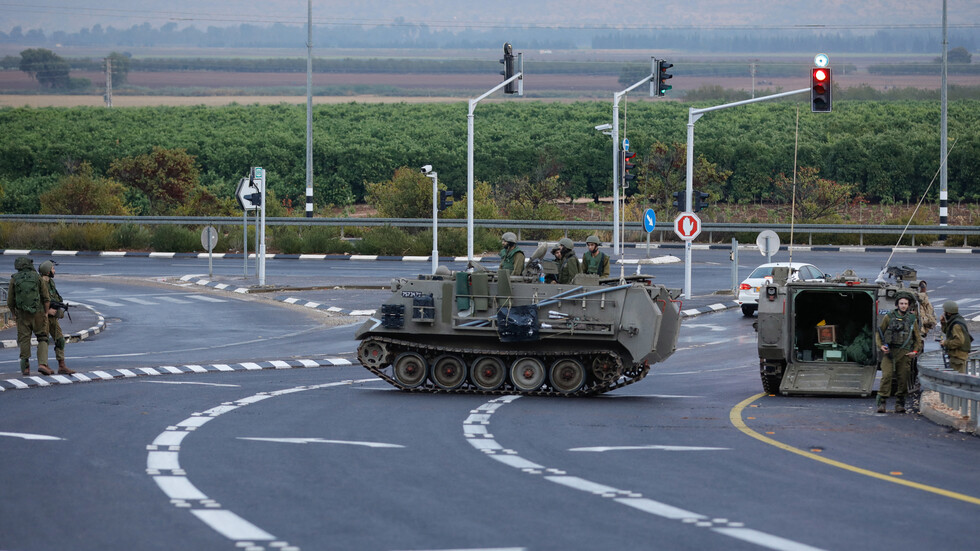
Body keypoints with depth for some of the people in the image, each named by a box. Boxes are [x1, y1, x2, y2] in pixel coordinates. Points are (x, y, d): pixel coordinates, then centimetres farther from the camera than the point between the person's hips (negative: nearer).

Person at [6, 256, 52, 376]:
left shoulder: (14, 280, 1)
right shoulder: (37, 277, 1)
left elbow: (10, 302, 3)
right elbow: (46, 298, -1)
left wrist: (14, 314, 18)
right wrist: (46, 313, 6)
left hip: (22, 314, 1)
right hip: (38, 314, -1)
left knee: (24, 340, 8)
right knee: (42, 339, 7)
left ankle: (25, 368, 7)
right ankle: (42, 364, -10)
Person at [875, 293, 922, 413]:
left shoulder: (912, 320, 11)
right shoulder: (889, 317, 6)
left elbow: (918, 339, 17)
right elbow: (879, 334, 10)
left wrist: (915, 351, 3)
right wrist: (881, 346, -6)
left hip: (904, 354, 2)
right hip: (889, 352, -2)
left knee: (902, 379, 1)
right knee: (886, 376, -13)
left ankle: (899, 404, 10)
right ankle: (882, 403, -12)